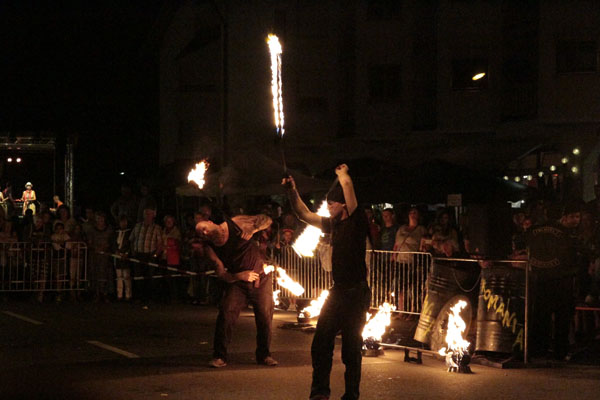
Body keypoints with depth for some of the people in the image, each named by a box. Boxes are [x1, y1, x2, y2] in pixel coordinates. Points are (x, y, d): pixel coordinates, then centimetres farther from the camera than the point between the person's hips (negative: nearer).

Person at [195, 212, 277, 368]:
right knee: (226, 313, -16)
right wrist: (240, 276, -24)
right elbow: (222, 274, -8)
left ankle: (264, 355, 17)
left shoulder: (235, 223, -10)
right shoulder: (211, 249, -5)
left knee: (265, 316, -2)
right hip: (237, 281, 1)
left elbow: (266, 220, -5)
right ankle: (220, 356, -7)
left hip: (261, 277, -1)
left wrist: (252, 230, -24)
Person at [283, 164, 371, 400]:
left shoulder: (357, 222, -10)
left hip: (356, 292, -8)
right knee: (321, 342, 6)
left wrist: (342, 174, 1)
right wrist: (292, 192, 14)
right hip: (337, 291, 8)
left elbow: (347, 185, -20)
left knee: (351, 346, -1)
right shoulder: (333, 224, 12)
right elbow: (305, 215, 22)